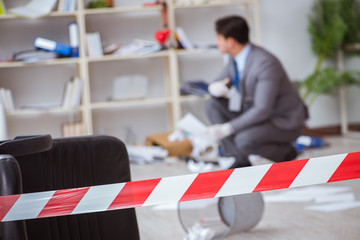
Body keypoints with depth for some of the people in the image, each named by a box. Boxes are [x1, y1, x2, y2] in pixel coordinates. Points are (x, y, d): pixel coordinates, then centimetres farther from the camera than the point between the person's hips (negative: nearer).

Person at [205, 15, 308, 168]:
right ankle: (240, 161, -4)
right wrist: (216, 88, -16)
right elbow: (217, 84, 10)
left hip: (284, 121, -9)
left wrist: (228, 128, -30)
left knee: (244, 140, -34)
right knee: (213, 105, -5)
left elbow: (262, 110, -30)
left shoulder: (266, 63, -27)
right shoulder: (236, 59, -1)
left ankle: (286, 153, -4)